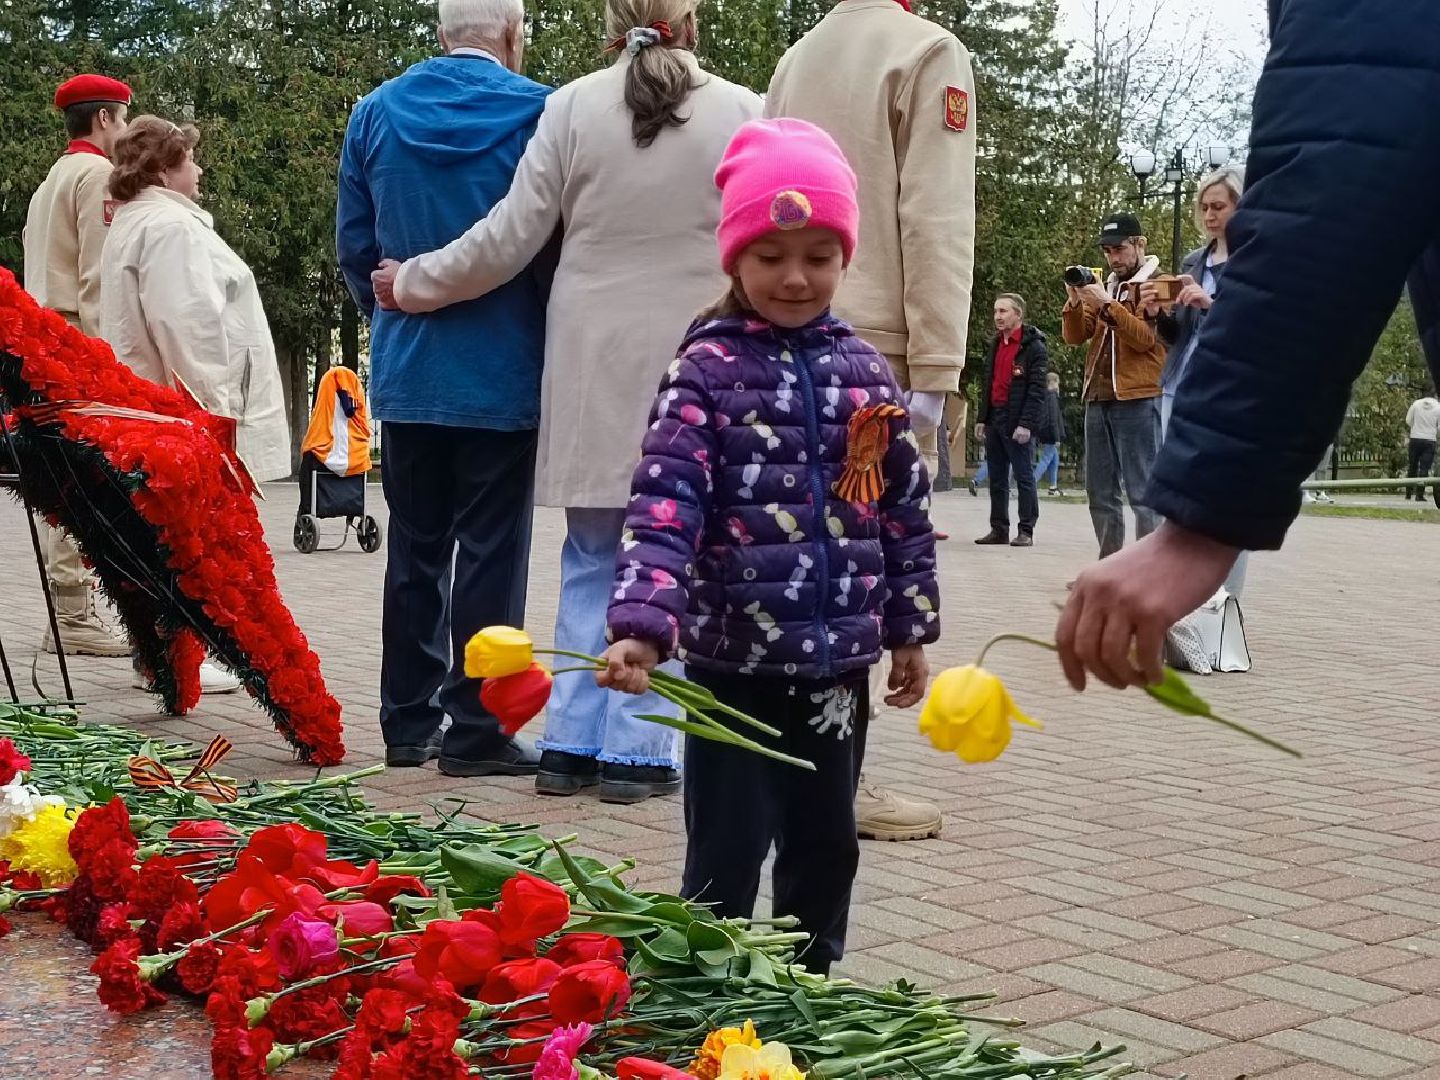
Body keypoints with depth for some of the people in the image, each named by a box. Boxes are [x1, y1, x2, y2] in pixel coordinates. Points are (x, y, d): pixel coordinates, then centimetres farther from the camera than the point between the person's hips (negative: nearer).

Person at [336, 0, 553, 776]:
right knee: (490, 553, 2)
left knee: (414, 551, 12)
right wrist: (547, 334, 7)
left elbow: (353, 244, 7)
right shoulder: (536, 114, -9)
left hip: (406, 371, 4)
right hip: (503, 374, -4)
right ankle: (475, 731, 4)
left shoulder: (376, 114, 4)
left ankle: (409, 723, 17)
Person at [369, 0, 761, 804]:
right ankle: (639, 751, 5)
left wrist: (412, 284, 14)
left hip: (594, 360, 2)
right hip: (695, 360, -2)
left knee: (591, 559, 12)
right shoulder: (740, 111, -2)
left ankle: (572, 744, 14)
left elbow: (510, 238, 0)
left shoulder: (572, 107, 0)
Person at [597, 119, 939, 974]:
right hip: (734, 659, -5)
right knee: (727, 855, 1)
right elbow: (665, 508, -18)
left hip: (840, 661, 5)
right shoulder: (706, 372, -8)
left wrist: (910, 628, 12)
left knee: (826, 847, 17)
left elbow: (905, 510, 12)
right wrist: (643, 626, -30)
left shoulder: (866, 375, 6)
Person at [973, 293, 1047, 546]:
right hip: (994, 419, 8)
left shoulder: (1033, 346, -7)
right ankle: (999, 529, 14)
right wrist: (982, 419, 14)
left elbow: (1037, 390, -13)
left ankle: (1026, 532, 0)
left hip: (1018, 422, -8)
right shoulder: (995, 345, 17)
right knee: (997, 478, 9)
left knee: (1024, 477, -3)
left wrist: (1026, 424, -20)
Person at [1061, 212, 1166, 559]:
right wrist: (1075, 302, -6)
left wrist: (1106, 306, -19)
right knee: (1100, 493, 9)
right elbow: (1075, 336, 12)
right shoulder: (1105, 287, 20)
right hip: (1098, 399, 7)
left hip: (1137, 401, -7)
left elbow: (1147, 338, -12)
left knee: (1143, 493, -9)